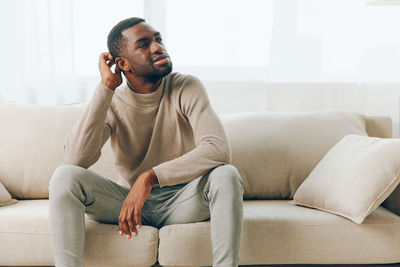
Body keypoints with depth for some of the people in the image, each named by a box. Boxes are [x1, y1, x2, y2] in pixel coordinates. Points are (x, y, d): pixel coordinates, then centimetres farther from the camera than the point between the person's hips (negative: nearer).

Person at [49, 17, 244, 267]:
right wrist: (107, 86, -20)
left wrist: (149, 177, -32)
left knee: (227, 175, -31)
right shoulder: (111, 102, -5)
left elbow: (219, 149, -24)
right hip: (130, 200, 1)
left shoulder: (187, 88, -9)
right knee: (65, 175, -22)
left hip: (182, 200, -1)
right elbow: (77, 159, -22)